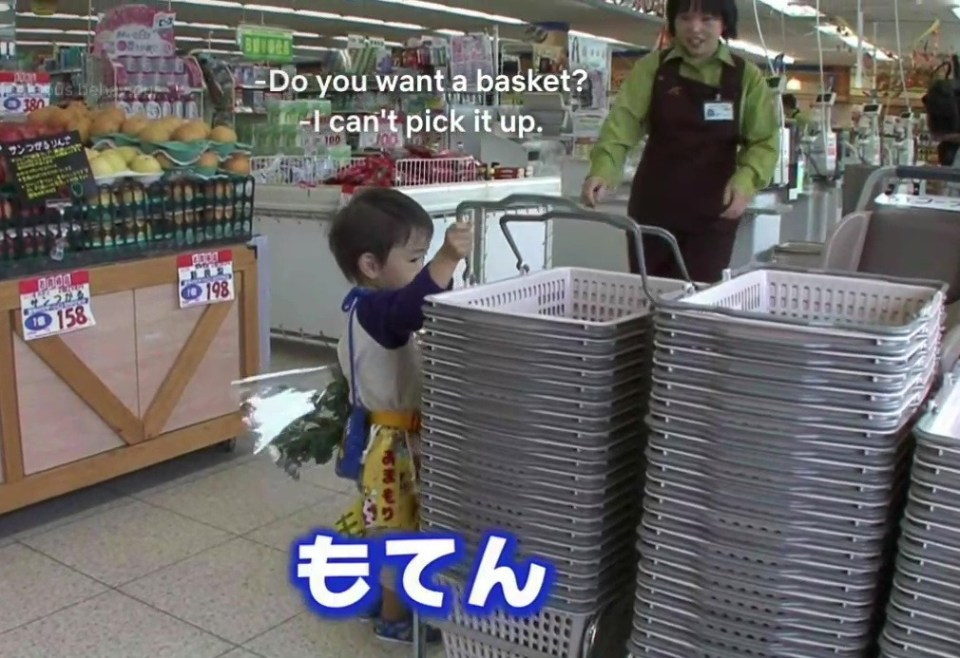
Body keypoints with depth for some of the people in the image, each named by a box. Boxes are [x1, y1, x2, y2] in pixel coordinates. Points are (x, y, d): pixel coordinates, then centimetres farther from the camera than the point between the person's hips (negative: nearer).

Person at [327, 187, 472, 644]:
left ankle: (380, 597, 40)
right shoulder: (376, 310, -27)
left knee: (386, 525, 23)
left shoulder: (369, 307, 8)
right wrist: (447, 260, -59)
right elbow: (411, 307, -49)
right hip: (391, 441, -11)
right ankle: (393, 616, 19)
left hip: (393, 435, 11)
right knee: (396, 527, 4)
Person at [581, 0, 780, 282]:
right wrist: (602, 171, -29)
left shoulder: (747, 77, 2)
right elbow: (623, 122, -10)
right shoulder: (651, 68, 1)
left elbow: (764, 141, -2)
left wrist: (745, 181, -23)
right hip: (653, 207, 1)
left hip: (713, 215, 0)